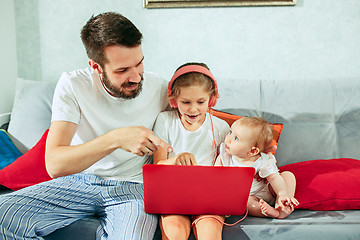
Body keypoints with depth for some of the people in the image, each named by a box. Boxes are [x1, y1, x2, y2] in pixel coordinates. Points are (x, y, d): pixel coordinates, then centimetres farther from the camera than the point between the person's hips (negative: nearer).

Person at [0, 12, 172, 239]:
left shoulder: (159, 88, -7)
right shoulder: (72, 85, -10)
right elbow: (54, 165, -19)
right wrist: (115, 139, -33)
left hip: (133, 186, -1)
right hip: (80, 180, 2)